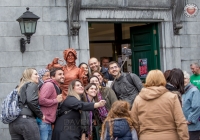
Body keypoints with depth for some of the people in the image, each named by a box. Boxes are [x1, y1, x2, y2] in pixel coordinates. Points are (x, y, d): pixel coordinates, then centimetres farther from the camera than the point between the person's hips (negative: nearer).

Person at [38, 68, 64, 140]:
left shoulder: (56, 88, 21)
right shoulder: (49, 85, -10)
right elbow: (41, 100, -23)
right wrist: (56, 100, -13)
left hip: (49, 123, 10)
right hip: (43, 122, -10)